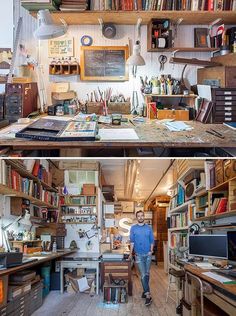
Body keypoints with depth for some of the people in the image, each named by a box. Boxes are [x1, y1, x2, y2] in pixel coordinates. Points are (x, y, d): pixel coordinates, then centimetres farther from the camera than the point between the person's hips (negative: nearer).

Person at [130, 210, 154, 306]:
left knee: (147, 274, 10)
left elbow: (152, 240, 6)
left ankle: (145, 291, 26)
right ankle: (148, 295, -8)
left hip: (148, 254, 2)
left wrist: (151, 250, -8)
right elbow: (132, 241, -1)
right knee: (143, 275, -7)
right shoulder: (133, 228, 1)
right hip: (139, 255, -2)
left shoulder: (149, 228, 5)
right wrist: (131, 253, -7)